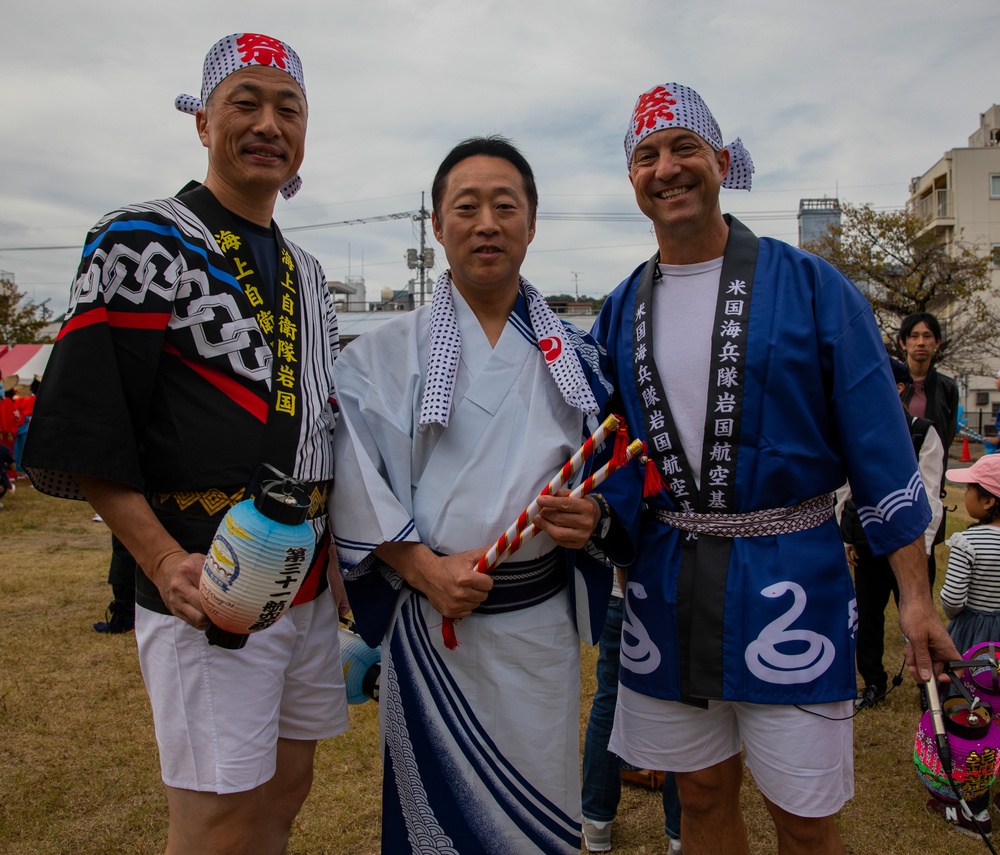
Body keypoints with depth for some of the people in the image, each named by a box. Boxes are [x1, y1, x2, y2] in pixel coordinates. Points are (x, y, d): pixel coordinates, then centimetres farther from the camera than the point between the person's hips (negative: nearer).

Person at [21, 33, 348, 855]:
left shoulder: (306, 271, 15)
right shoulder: (142, 246, -7)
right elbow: (81, 434, -12)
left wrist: (343, 552, 11)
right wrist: (166, 560, -21)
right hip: (207, 591, -7)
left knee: (288, 786, 18)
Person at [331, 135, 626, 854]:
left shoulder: (573, 355, 7)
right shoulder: (386, 354, 1)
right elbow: (354, 484, -5)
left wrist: (593, 514, -9)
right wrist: (426, 568, -16)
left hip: (543, 615, 2)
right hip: (428, 618, -1)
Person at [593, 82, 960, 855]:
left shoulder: (812, 287, -6)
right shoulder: (622, 311, 5)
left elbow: (879, 448, -6)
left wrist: (916, 596, -7)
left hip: (787, 581, -3)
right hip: (665, 583, 4)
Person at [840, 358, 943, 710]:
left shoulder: (922, 433, -6)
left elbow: (928, 495, -7)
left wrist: (921, 546, -10)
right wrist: (847, 538, 9)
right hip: (866, 540, 4)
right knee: (867, 613, 12)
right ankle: (873, 683, 28)